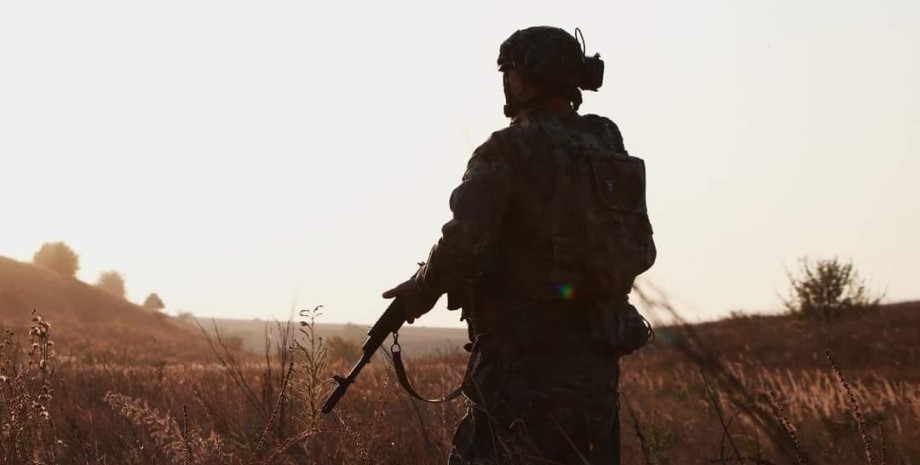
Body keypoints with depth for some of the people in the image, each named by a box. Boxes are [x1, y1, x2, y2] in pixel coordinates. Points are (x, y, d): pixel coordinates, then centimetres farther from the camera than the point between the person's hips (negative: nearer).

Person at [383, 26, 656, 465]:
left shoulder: (509, 152, -10)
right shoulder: (609, 149, 11)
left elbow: (463, 244, -19)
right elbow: (641, 251, 17)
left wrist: (420, 291, -2)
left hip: (526, 363, -7)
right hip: (596, 362, 7)